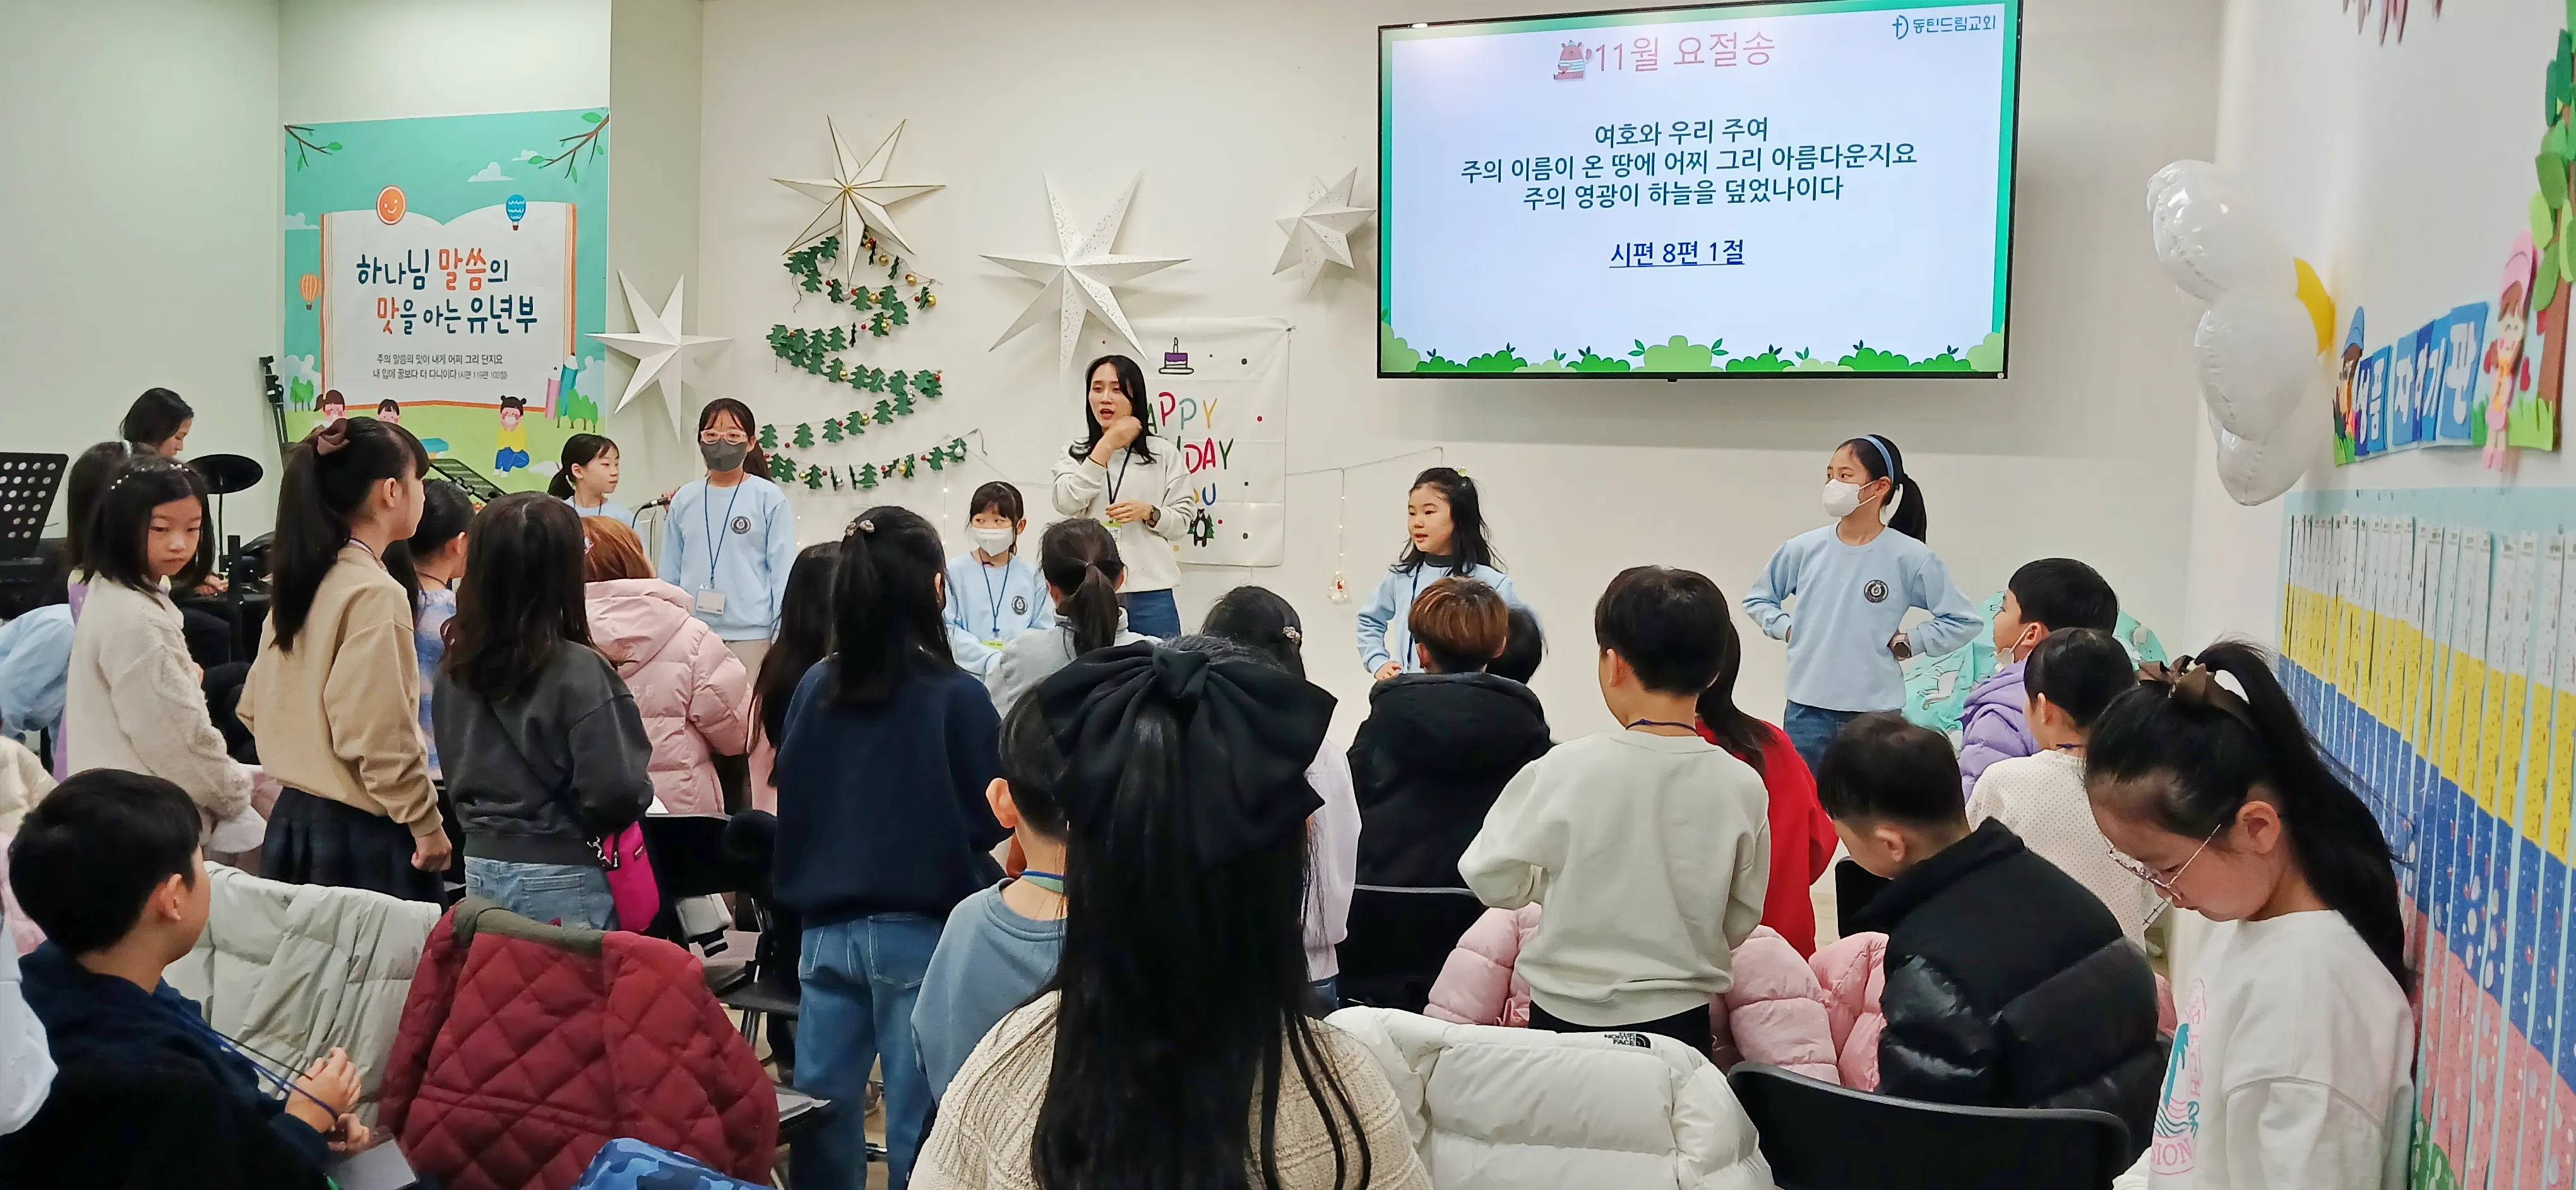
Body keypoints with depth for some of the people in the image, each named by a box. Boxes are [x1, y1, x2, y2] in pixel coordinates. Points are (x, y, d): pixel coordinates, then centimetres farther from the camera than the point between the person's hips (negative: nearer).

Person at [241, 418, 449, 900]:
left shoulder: (301, 579, 8)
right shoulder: (375, 593, -17)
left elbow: (254, 708, 15)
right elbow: (380, 736, -21)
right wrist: (427, 824, -11)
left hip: (292, 822, 9)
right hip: (361, 837, -9)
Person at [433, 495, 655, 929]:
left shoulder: (455, 669, 1)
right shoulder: (579, 672, -19)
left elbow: (456, 772, 13)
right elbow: (616, 790, -20)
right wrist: (641, 794, -1)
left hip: (481, 868, 7)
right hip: (562, 878, -6)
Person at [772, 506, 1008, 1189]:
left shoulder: (814, 688, -1)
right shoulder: (956, 696, -13)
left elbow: (790, 800, 9)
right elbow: (992, 821, -7)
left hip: (826, 927, 4)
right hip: (922, 929, -4)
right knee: (918, 1124, 6)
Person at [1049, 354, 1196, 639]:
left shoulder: (1163, 452, 4)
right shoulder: (1074, 454, 9)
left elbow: (1183, 520, 5)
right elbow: (1067, 503, -10)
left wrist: (1149, 513, -16)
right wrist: (1106, 446, -9)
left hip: (1151, 594, -1)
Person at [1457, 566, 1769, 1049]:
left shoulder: (1565, 772, -16)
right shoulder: (1742, 787, -10)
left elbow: (1491, 878, -5)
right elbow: (1740, 923, 1)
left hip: (1566, 1017, -1)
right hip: (1680, 1024, 1)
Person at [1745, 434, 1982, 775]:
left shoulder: (1910, 558, -7)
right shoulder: (1803, 550, -1)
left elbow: (1964, 621, -1)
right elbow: (1757, 598, 16)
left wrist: (1905, 643, -5)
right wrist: (1787, 629, 1)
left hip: (1875, 712, -2)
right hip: (1806, 710, 2)